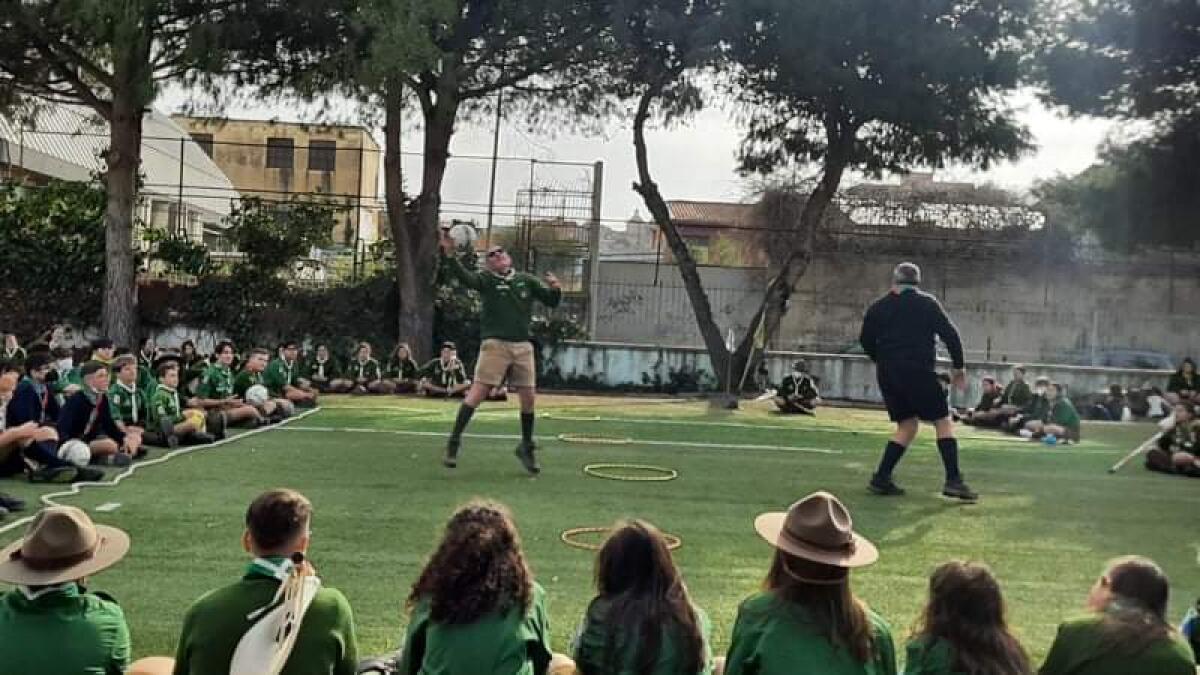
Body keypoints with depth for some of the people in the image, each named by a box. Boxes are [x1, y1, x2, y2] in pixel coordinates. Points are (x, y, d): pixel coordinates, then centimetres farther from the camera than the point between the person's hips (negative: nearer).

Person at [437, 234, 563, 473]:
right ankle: (453, 442, -2)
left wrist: (556, 289, -9)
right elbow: (464, 277, -17)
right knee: (478, 392, -11)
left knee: (529, 397, 5)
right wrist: (449, 254, -33)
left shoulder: (527, 280, 13)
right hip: (495, 344, -4)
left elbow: (552, 301, 13)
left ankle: (526, 447, 23)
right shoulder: (486, 279, 3)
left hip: (523, 346, 4)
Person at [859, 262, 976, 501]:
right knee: (943, 421, 4)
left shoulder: (878, 307, 10)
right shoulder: (927, 303, 3)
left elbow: (866, 341, 13)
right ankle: (954, 480, -7)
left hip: (887, 374, 4)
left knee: (907, 424, 14)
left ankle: (881, 478, 5)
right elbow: (949, 333, 0)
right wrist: (959, 366, 10)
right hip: (918, 371, -4)